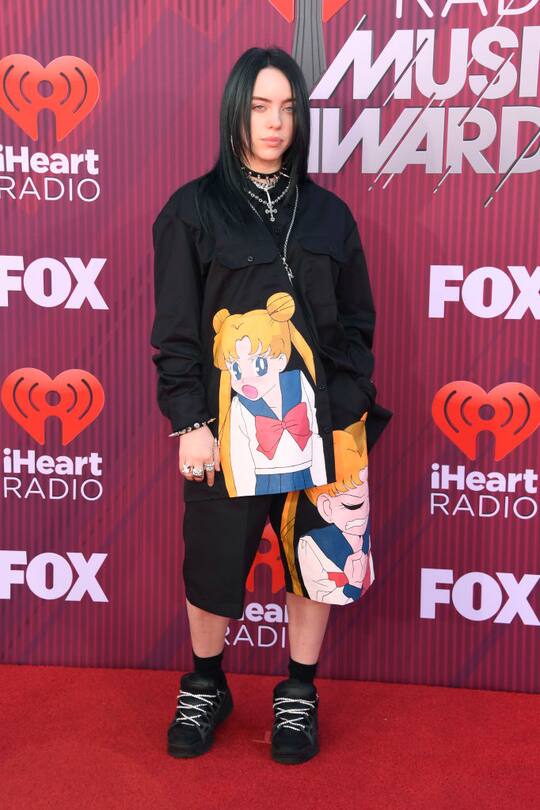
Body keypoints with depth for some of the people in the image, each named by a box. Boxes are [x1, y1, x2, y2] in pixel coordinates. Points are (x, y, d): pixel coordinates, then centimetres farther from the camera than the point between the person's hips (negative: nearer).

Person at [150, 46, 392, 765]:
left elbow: (356, 323, 9)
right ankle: (205, 688, 34)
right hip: (227, 423, -2)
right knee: (213, 564, 8)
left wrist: (350, 413, 0)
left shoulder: (327, 213, 8)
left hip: (316, 421, 3)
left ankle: (299, 696, 32)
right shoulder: (194, 210, 0)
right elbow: (175, 328, -2)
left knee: (315, 560, 9)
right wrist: (189, 422, -8)